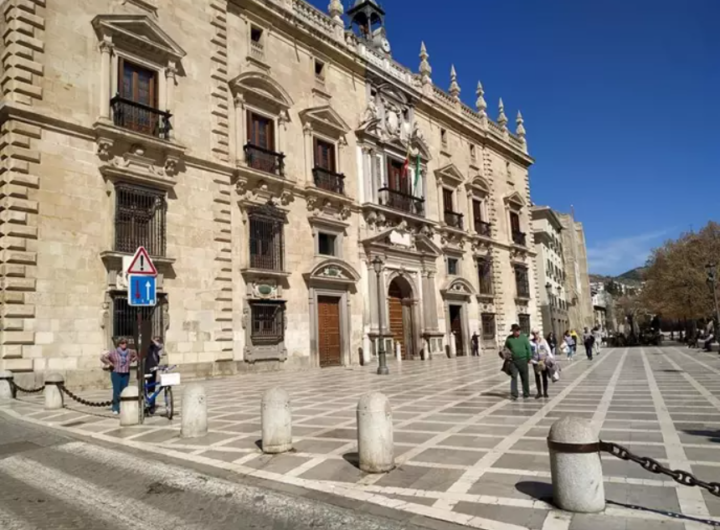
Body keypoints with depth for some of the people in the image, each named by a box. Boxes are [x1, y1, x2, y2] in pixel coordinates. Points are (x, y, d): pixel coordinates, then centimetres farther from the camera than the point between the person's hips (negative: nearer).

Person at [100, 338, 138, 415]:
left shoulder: (129, 352, 4)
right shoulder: (114, 352, -7)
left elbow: (136, 355, 22)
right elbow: (103, 358, -8)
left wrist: (131, 361, 10)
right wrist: (110, 363, -7)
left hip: (126, 374, 3)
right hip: (116, 374, -3)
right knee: (116, 391, -6)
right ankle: (115, 408, 3)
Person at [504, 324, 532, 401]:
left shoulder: (524, 337, 0)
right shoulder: (509, 338, 4)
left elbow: (528, 348, 0)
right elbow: (506, 348, 14)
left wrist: (529, 358, -2)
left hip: (523, 360, 0)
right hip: (513, 361, 0)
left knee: (524, 378, 8)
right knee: (514, 377, -6)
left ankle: (526, 394, 20)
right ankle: (514, 394, -4)